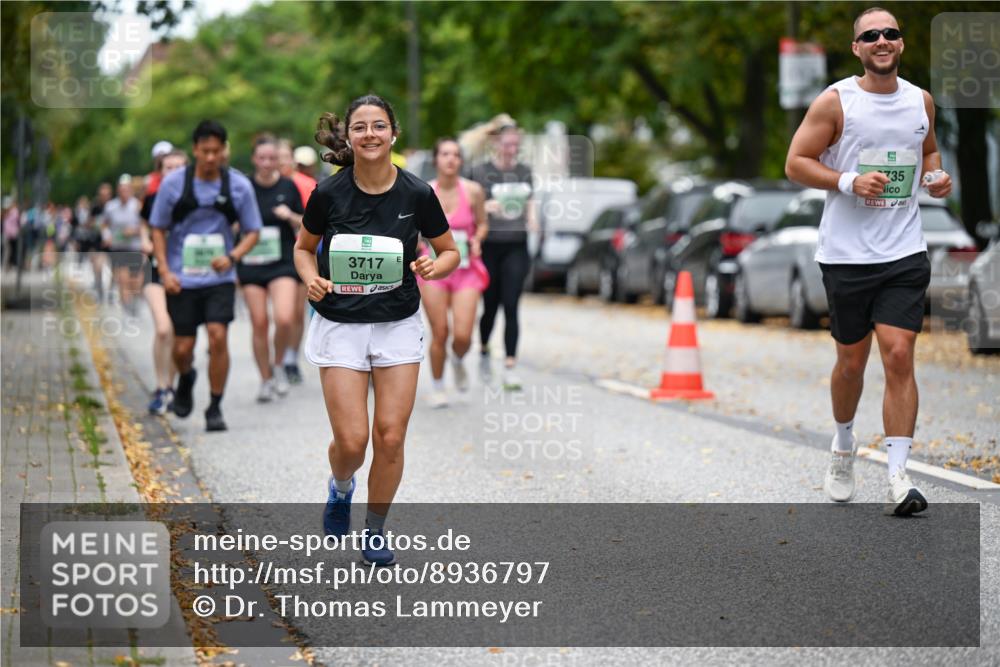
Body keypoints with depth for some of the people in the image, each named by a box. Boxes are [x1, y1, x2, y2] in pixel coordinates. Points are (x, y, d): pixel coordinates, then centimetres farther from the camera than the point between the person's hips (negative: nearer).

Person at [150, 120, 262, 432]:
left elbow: (252, 231, 5)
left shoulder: (239, 185, -3)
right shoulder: (173, 183, -5)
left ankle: (215, 407, -1)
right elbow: (158, 229, 4)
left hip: (220, 278, 0)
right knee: (182, 346, 4)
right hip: (182, 279, 0)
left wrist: (232, 256, -14)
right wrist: (164, 271, -7)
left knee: (218, 335, -14)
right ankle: (186, 378, 40)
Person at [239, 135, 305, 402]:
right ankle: (266, 380, 15)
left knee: (285, 319, -18)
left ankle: (279, 365, 8)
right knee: (259, 323, 0)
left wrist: (291, 216, -10)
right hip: (251, 264, 0)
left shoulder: (288, 187, 3)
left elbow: (303, 226, 9)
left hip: (283, 262, 0)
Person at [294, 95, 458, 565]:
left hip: (398, 326, 1)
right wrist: (312, 278, -12)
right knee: (351, 440, -7)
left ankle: (376, 530, 19)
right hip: (340, 326, -1)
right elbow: (303, 248, 8)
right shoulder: (328, 193, -9)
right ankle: (340, 488, 30)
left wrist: (435, 267, -17)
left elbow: (450, 251, 5)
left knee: (390, 437, -3)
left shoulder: (416, 194, -8)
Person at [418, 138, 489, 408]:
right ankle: (437, 387, 22)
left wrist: (476, 241, -10)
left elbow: (482, 224, 10)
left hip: (466, 269, 0)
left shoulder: (473, 191, -4)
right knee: (439, 333, -1)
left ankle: (458, 361, 28)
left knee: (463, 335, -9)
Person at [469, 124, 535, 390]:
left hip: (516, 247, 2)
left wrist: (531, 217, 0)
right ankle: (484, 353, 34)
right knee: (490, 306, 5)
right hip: (489, 246, -2)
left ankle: (510, 367, -10)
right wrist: (486, 207, -22)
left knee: (511, 306, -7)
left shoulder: (525, 172, 10)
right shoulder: (480, 172, -3)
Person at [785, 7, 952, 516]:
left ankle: (898, 478, -8)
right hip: (846, 255, -2)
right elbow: (795, 163, -5)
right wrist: (850, 182, -17)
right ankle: (843, 446, 37)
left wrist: (937, 179, 4)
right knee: (851, 361, 9)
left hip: (904, 253, 2)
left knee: (899, 357, -9)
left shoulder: (921, 101, 7)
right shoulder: (835, 102, -5)